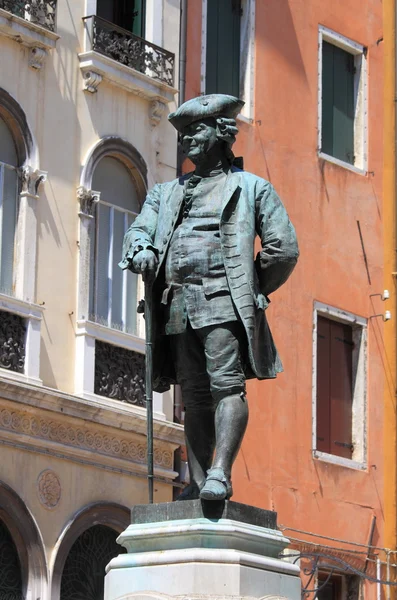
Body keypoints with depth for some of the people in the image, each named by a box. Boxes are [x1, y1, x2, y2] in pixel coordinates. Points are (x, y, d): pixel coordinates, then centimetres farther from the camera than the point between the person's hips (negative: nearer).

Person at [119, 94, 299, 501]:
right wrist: (140, 251, -8)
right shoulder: (166, 193, 27)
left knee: (227, 386, -16)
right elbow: (138, 232, 15)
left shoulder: (250, 187, 13)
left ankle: (220, 474, -25)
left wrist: (253, 291, 6)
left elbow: (284, 248, 8)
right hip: (177, 307, 5)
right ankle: (198, 481, 1)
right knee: (194, 396, 2)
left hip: (223, 300, -5)